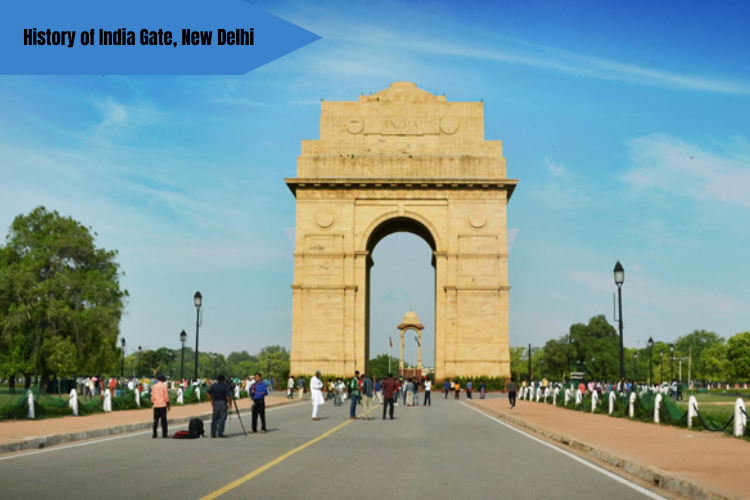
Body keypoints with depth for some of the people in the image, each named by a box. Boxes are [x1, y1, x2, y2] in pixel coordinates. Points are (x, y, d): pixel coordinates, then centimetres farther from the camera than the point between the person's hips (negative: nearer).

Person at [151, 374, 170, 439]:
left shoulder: (154, 386, 10)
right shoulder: (164, 385, -4)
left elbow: (152, 396, 11)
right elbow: (166, 396, -7)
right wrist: (168, 404, -1)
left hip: (156, 406, 4)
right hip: (163, 405, -4)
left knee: (156, 420, 7)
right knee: (163, 420, -2)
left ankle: (154, 435, 6)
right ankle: (164, 434, -3)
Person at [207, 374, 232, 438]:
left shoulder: (214, 385, 6)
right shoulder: (225, 386, -6)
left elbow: (208, 393, 3)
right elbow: (228, 396, -15)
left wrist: (211, 401, 11)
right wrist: (230, 403, -5)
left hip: (215, 403, 4)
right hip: (223, 403, -4)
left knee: (214, 419, 11)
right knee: (222, 418, -1)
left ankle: (213, 433, 11)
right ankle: (220, 433, -7)